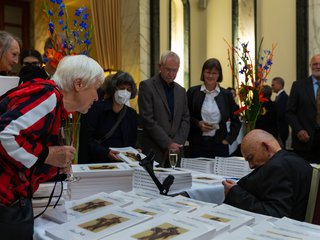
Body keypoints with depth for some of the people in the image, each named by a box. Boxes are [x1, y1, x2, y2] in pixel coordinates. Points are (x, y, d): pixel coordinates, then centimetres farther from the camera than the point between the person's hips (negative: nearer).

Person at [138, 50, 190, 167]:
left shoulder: (181, 90, 14)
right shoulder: (147, 86, -4)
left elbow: (186, 120, 12)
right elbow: (148, 120, -11)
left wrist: (177, 143, -4)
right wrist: (168, 143, -12)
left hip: (176, 150, 5)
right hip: (154, 151, -5)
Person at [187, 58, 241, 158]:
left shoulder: (226, 94, 6)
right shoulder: (192, 92, 3)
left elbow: (236, 121, 11)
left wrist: (228, 139, 2)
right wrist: (197, 123, -11)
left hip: (219, 143, 1)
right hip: (197, 143, -1)